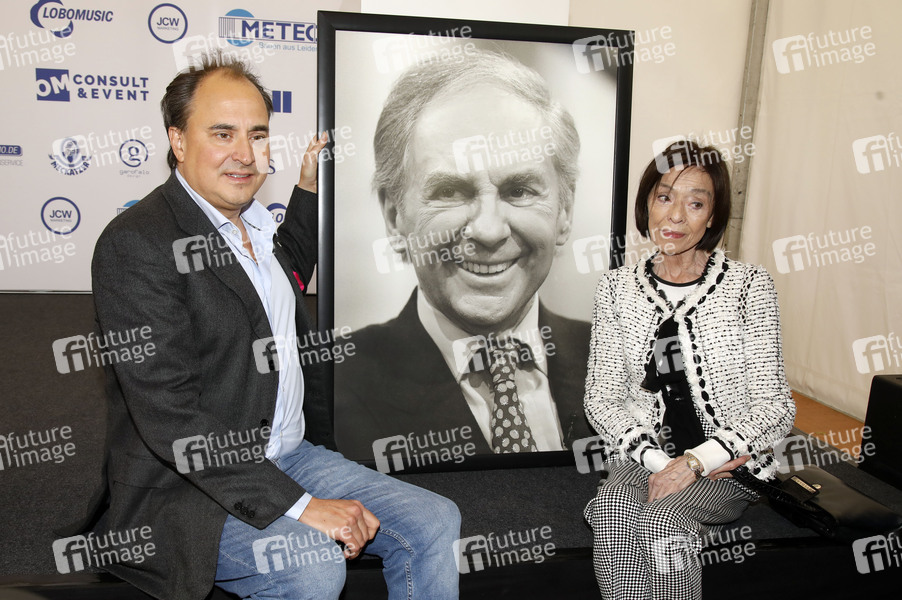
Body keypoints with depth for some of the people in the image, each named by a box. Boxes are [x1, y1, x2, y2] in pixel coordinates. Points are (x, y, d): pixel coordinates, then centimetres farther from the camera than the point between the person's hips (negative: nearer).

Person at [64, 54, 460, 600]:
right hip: (187, 490, -7)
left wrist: (309, 188, 19)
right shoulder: (137, 243, -17)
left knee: (436, 522, -2)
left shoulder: (253, 221, 9)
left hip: (291, 456, 8)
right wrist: (299, 505, -25)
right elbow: (168, 416, -23)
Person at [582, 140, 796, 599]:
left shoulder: (748, 285, -4)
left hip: (730, 464, -2)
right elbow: (601, 398, 2)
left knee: (662, 520, -30)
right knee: (611, 511, -29)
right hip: (645, 457, 2)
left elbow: (775, 407, -6)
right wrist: (656, 459, -13)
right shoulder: (617, 288, 4)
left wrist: (695, 462, -17)